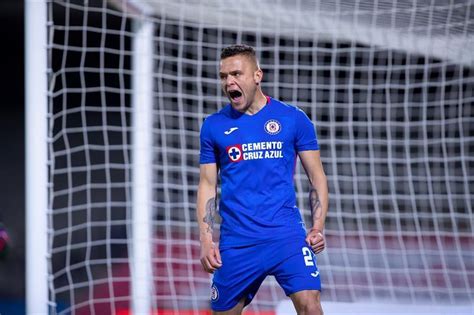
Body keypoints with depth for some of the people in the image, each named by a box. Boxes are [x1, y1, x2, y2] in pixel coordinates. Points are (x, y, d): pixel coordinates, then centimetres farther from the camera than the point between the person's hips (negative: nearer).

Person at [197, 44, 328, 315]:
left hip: (287, 234, -2)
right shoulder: (214, 126, 7)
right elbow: (208, 185, 10)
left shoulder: (293, 119, 3)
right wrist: (206, 240, 0)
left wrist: (318, 227, -6)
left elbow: (317, 177, 7)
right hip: (236, 241, 2)